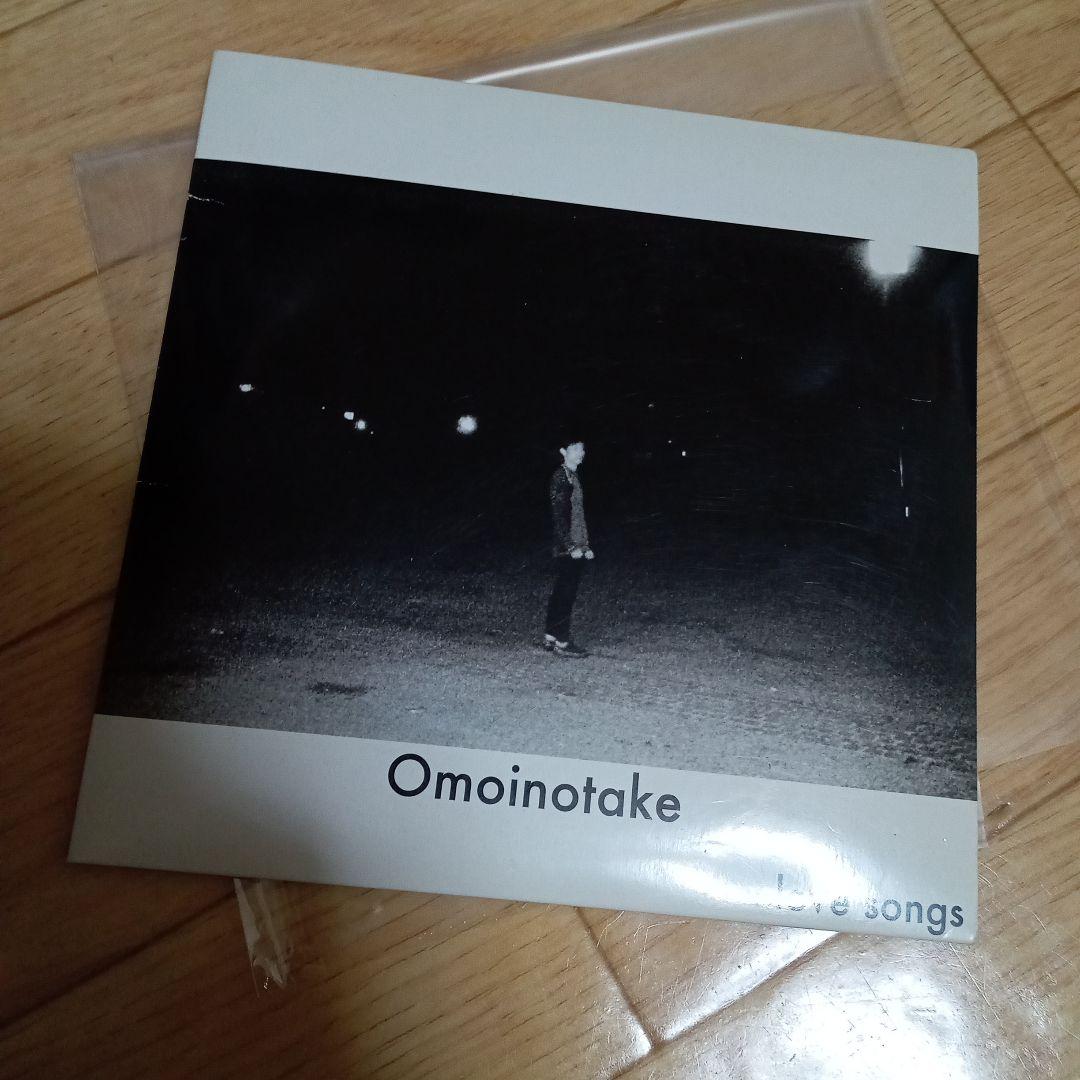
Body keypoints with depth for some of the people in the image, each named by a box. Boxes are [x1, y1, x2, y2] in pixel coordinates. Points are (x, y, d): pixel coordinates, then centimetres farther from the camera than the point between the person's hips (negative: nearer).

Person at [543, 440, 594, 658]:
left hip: (576, 546, 9)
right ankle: (561, 642, -1)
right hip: (567, 548, -9)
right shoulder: (560, 477, -12)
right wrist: (571, 546, -19)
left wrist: (585, 545, 17)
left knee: (562, 591, 12)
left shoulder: (574, 476, 16)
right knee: (566, 593, -6)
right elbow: (558, 515, -17)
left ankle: (551, 637, 19)